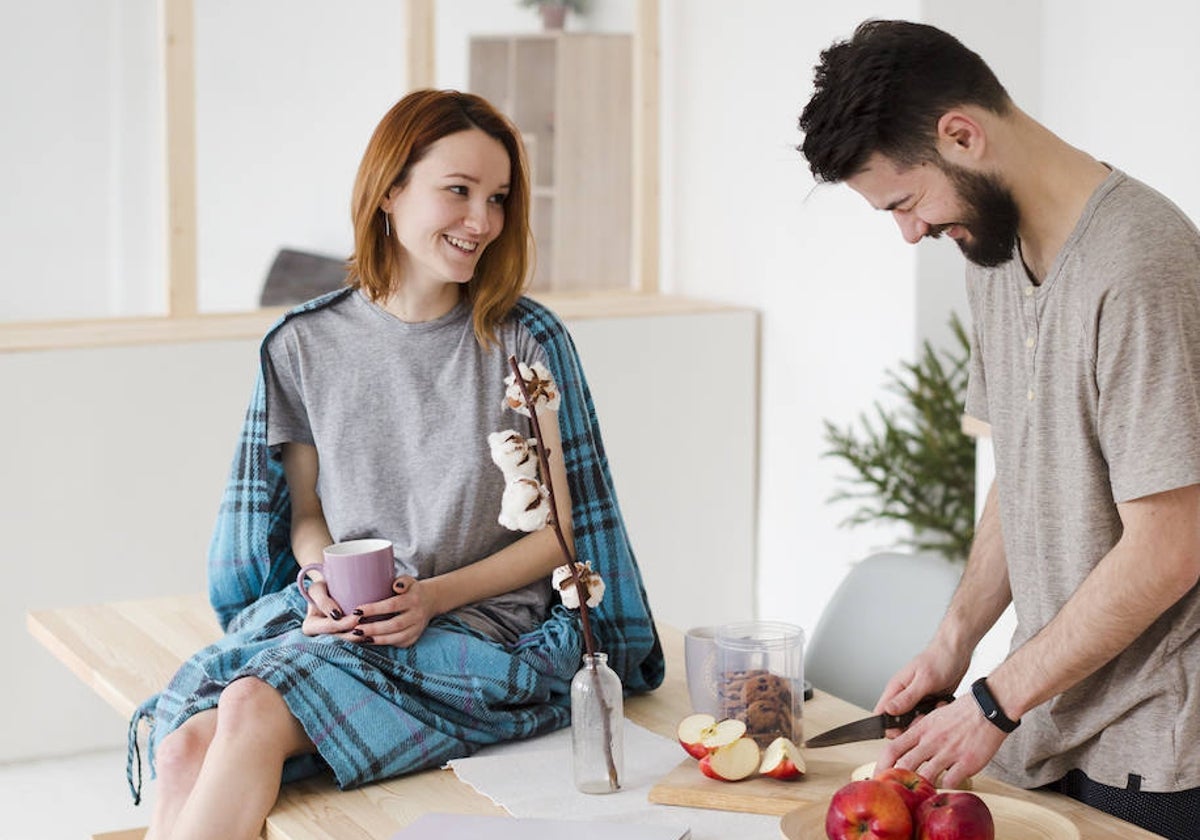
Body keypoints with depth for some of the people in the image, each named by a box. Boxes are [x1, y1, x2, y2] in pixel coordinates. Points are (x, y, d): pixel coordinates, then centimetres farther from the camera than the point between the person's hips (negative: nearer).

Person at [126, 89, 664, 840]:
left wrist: (432, 595, -12)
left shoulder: (526, 343, -1)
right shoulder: (305, 345, 7)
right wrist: (326, 584, -7)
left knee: (253, 711, -29)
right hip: (331, 617, 3)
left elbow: (558, 532, 1)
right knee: (185, 743, -27)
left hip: (477, 628, -3)